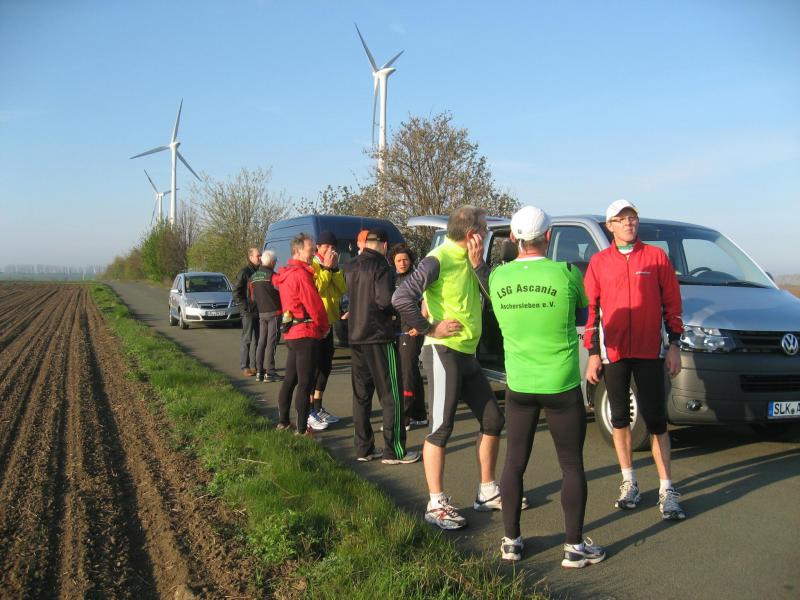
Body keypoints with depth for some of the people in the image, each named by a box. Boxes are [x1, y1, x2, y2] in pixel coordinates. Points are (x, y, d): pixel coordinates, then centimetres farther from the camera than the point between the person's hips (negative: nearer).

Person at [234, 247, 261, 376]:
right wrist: (244, 306, -13)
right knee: (246, 339, -2)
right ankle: (244, 367, 4)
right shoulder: (244, 272, -8)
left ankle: (254, 365, 19)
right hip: (248, 311, -7)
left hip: (259, 311, 7)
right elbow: (236, 291, -10)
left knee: (256, 339, 11)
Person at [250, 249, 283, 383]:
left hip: (261, 313, 6)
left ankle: (259, 372, 12)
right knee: (271, 343, -4)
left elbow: (252, 297, 14)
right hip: (274, 312, -6)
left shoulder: (253, 277, 9)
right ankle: (270, 373, -4)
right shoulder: (272, 275, -13)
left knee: (261, 342, 11)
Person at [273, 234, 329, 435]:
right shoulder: (301, 274, -16)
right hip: (306, 333, -9)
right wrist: (323, 326, -1)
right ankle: (302, 428, -3)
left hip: (291, 333, 9)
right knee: (305, 383, -5)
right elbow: (314, 304, -16)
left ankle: (283, 421, 25)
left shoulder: (284, 274, 13)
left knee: (290, 379, 17)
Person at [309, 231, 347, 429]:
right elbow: (316, 288, -23)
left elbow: (342, 289, 3)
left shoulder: (333, 268, 16)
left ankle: (318, 407, 22)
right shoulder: (311, 266, -8)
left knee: (326, 365, 12)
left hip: (329, 322, 8)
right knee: (315, 365, -9)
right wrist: (327, 268, -17)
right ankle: (309, 412, -7)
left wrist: (335, 268, -6)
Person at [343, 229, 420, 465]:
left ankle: (363, 448, 16)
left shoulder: (350, 267, 11)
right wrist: (395, 310, -3)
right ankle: (394, 451, 0)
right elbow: (385, 300, -21)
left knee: (361, 394, 11)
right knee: (391, 395, -1)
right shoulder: (380, 266, -12)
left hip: (356, 337, 8)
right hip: (379, 337, -8)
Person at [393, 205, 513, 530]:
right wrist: (430, 328, -18)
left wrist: (478, 264, -8)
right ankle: (436, 504, 8)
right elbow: (401, 298, -25)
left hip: (467, 354, 9)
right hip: (444, 353, -9)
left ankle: (487, 492, 27)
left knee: (493, 420, 14)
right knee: (441, 428, -2)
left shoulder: (467, 260, 11)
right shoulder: (439, 260, -15)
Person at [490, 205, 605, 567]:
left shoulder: (498, 276, -5)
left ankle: (511, 541, 23)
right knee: (572, 466, 10)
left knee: (514, 463, 15)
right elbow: (583, 314, 5)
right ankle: (574, 547, 16)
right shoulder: (566, 273, -13)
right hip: (561, 387, -3)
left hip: (518, 386, 3)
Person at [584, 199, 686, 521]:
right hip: (613, 353, 2)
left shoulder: (656, 256, 2)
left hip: (649, 352, -1)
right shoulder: (599, 262, 5)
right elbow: (591, 309, 5)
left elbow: (672, 303, 5)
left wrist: (674, 345, 0)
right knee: (620, 418, 10)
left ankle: (667, 489, 5)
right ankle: (629, 482, 24)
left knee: (655, 419, -2)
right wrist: (592, 354, 1)